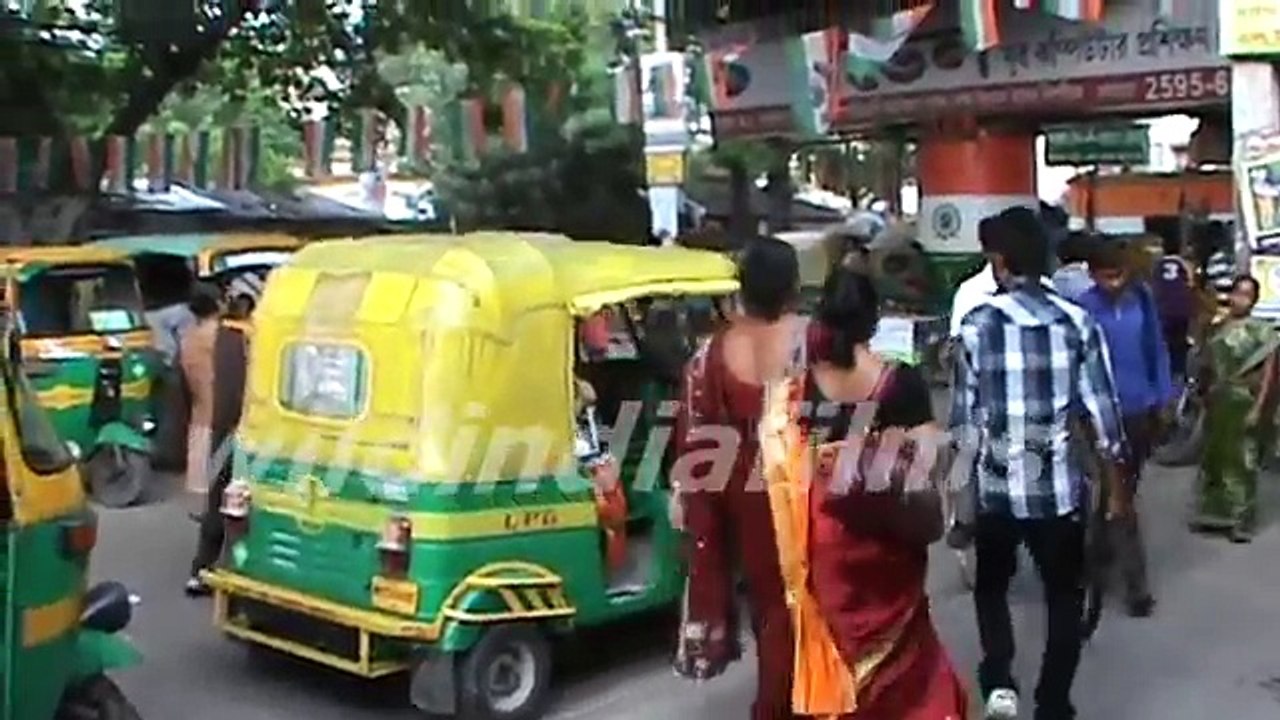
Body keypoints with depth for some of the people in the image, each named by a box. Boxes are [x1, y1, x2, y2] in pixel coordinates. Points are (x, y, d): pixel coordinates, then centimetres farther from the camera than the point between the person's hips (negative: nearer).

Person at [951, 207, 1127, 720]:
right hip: (1059, 484, 1)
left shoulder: (977, 324, -6)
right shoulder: (1078, 322, -2)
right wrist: (1114, 474, 10)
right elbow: (1101, 406, -1)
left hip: (996, 483, 0)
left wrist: (959, 463, 12)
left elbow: (963, 410, -3)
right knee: (1064, 596, 16)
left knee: (991, 585, 22)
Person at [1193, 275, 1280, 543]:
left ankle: (1242, 520, 5)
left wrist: (1259, 407, -14)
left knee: (1243, 462, -1)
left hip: (1244, 405, -5)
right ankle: (1213, 513, 22)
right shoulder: (1217, 329, 8)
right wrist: (1205, 398, 8)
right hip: (1217, 404, 5)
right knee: (1213, 459, 11)